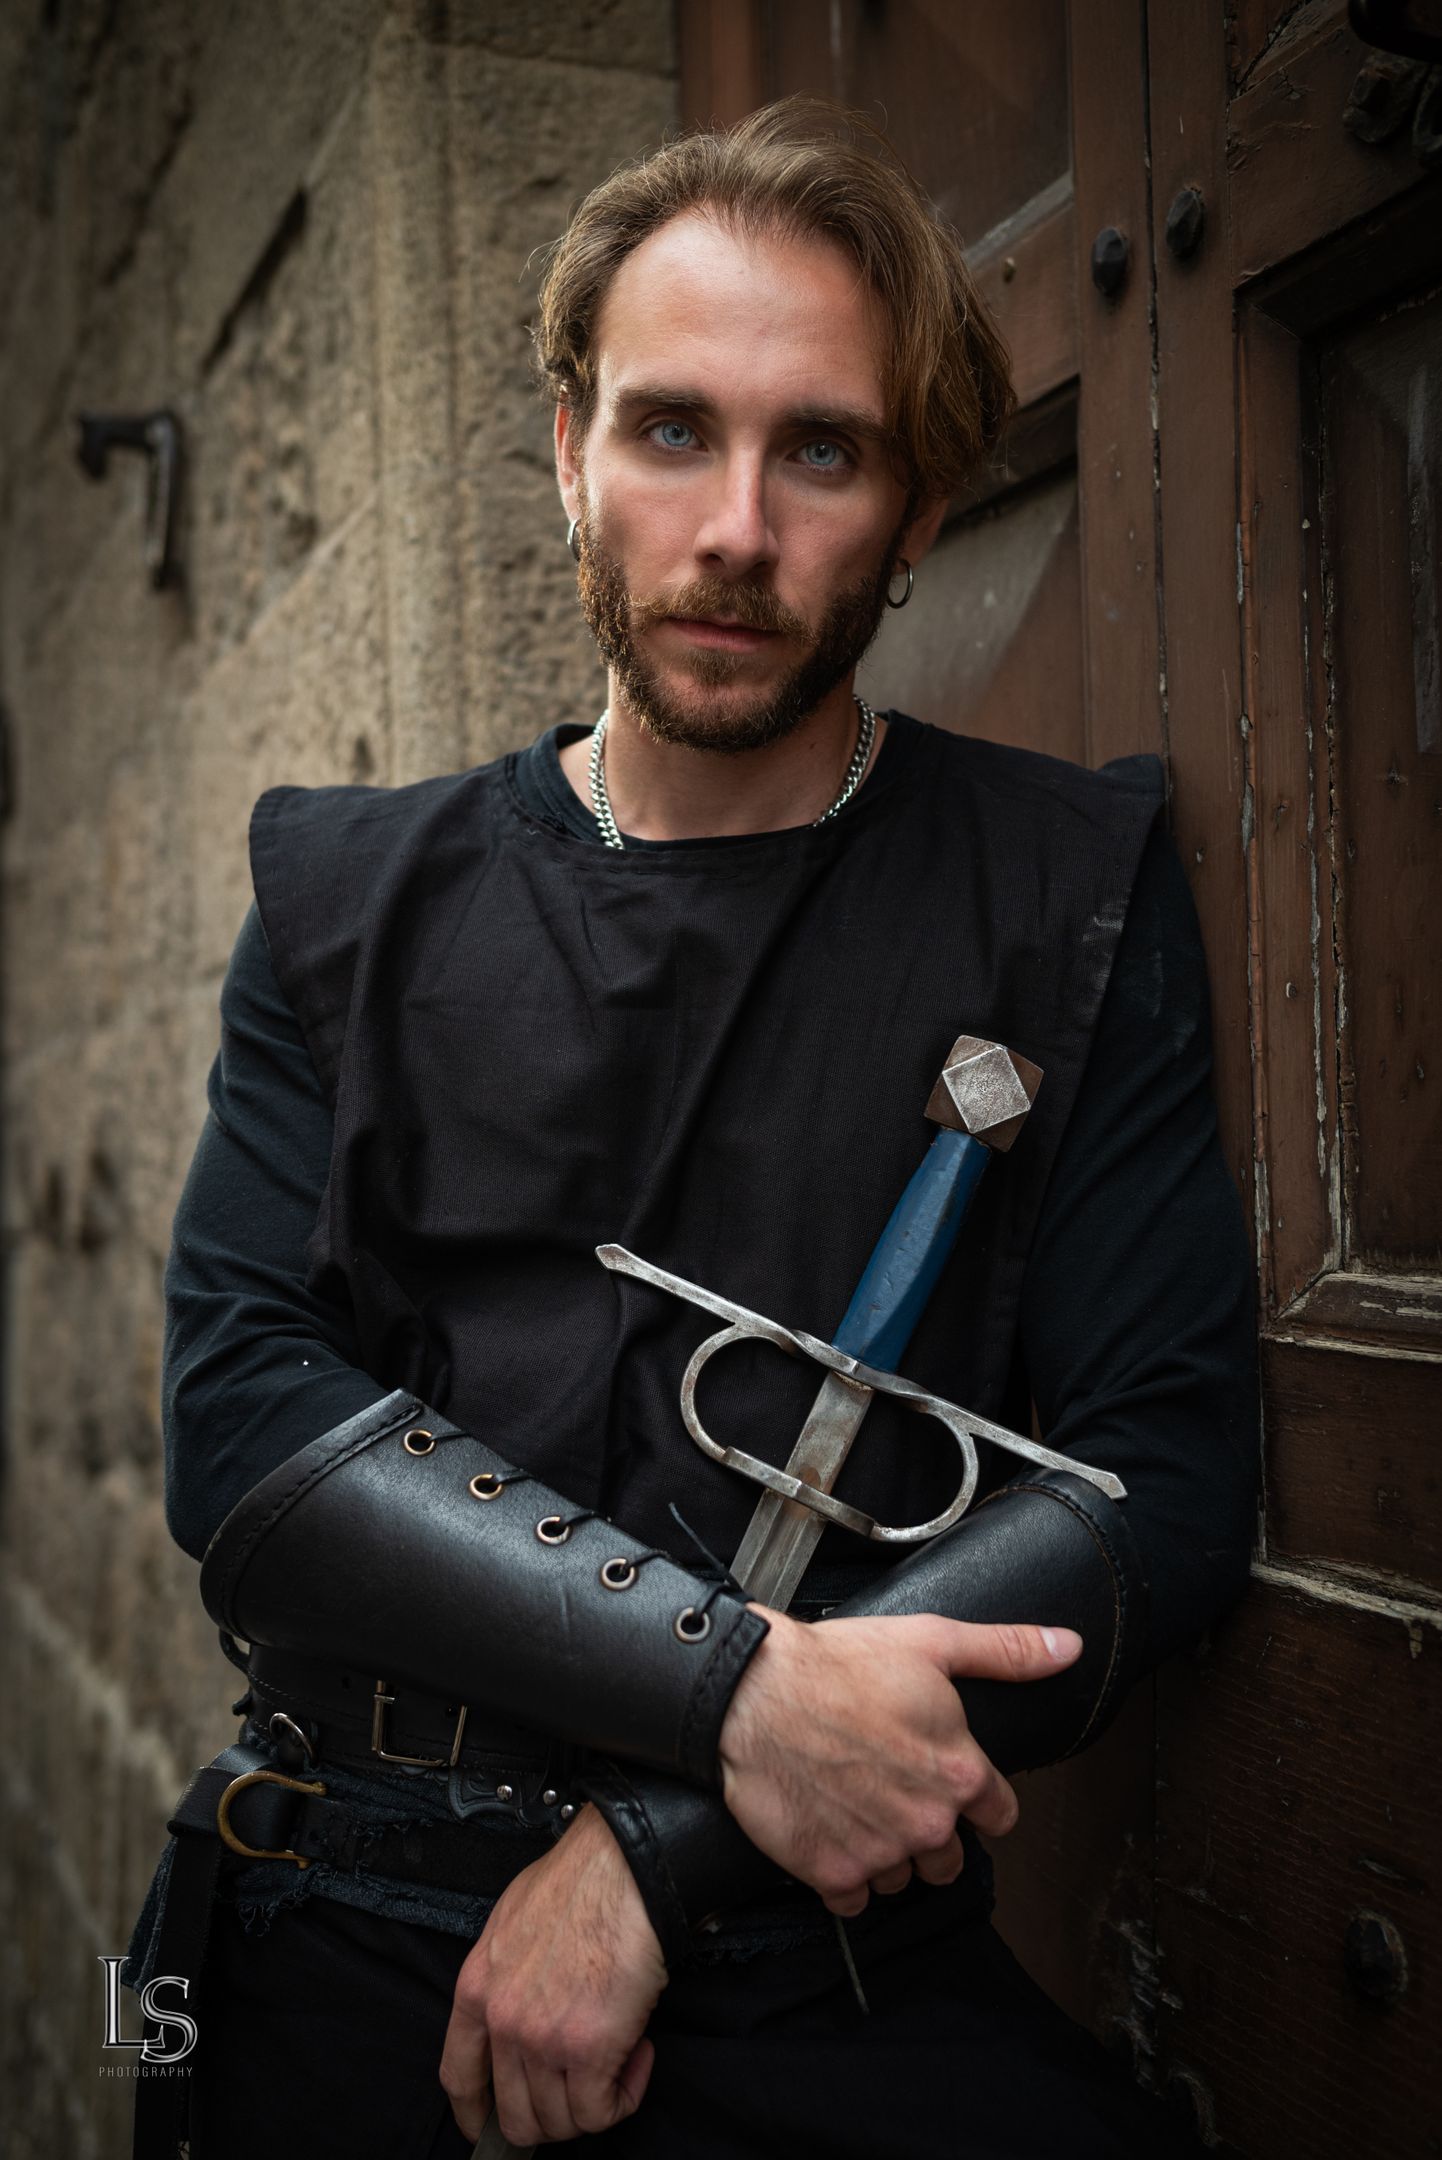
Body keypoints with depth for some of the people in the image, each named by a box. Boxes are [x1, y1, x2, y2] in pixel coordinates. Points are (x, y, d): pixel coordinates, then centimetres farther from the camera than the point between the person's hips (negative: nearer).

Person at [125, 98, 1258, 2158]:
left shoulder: (1072, 893, 2)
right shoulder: (352, 899, 6)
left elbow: (1168, 1466, -5)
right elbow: (242, 1413, -4)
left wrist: (663, 1847, -12)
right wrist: (737, 1683, -17)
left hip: (832, 1974, -2)